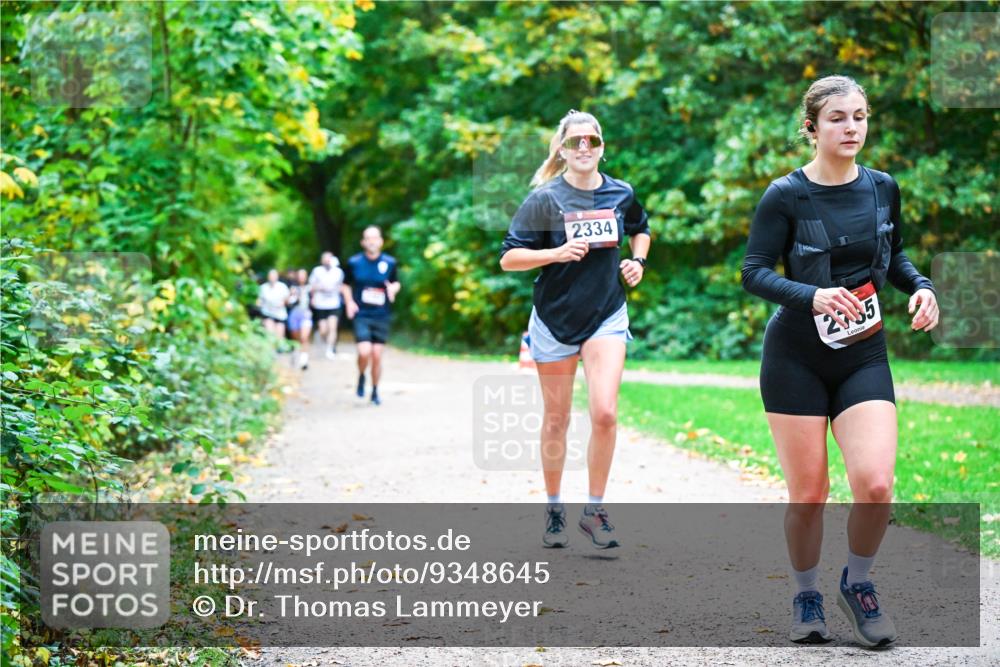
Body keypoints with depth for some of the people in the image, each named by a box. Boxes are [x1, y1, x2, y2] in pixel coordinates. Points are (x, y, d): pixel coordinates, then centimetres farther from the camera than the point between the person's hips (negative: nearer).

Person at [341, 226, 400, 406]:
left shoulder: (390, 262, 1)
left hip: (382, 316, 2)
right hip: (362, 315, -1)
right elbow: (346, 285, 12)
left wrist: (393, 289, -7)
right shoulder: (354, 262, -1)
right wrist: (349, 302, -4)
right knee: (364, 352, -18)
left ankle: (375, 392, 22)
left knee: (377, 356, 4)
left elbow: (396, 283, 16)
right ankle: (361, 377, 14)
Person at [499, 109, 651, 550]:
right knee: (556, 421, 8)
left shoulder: (621, 194, 1)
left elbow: (640, 229, 24)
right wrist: (558, 253, -23)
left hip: (606, 317, 1)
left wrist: (638, 260, 5)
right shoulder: (545, 199, -9)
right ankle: (553, 510, 25)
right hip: (555, 319, -1)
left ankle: (594, 510, 1)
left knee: (605, 414, -14)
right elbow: (508, 258, -10)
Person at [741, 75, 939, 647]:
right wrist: (812, 296, -26)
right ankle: (807, 597, 24)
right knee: (808, 494, 0)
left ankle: (859, 582, 13)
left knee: (876, 484, -14)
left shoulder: (883, 188, 4)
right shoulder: (786, 196, -9)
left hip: (864, 356, 3)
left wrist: (921, 287, -1)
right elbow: (754, 271, -10)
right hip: (797, 358, -2)